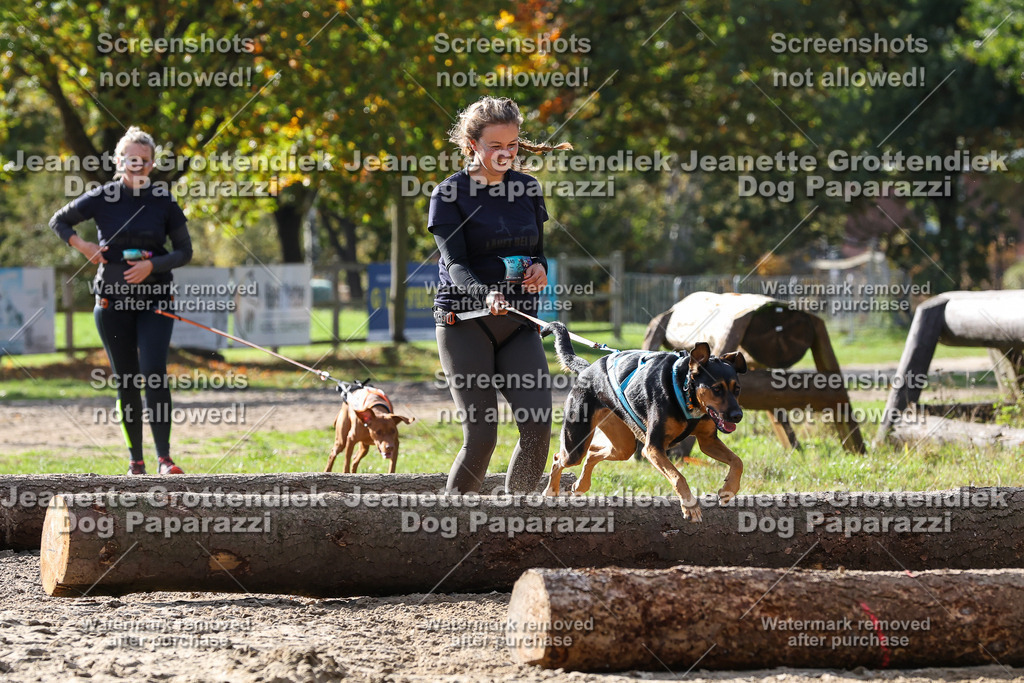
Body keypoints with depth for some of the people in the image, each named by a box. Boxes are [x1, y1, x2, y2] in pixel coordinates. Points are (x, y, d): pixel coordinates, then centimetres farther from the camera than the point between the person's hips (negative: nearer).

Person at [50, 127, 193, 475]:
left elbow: (184, 251, 3)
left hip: (155, 298, -1)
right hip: (113, 300, 1)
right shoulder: (101, 198, 0)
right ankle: (135, 460, 13)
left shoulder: (164, 202, 0)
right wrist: (81, 244, -4)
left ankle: (164, 457, -16)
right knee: (125, 381, 4)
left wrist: (152, 265, -13)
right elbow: (59, 221, 14)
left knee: (154, 373, -16)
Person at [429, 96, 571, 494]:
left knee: (538, 423, -14)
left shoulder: (528, 189, 11)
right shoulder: (450, 194, -4)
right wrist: (486, 296, -35)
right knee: (481, 435, -10)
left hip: (519, 325, 4)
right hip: (465, 323, -4)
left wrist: (539, 270, -5)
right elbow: (455, 264, -14)